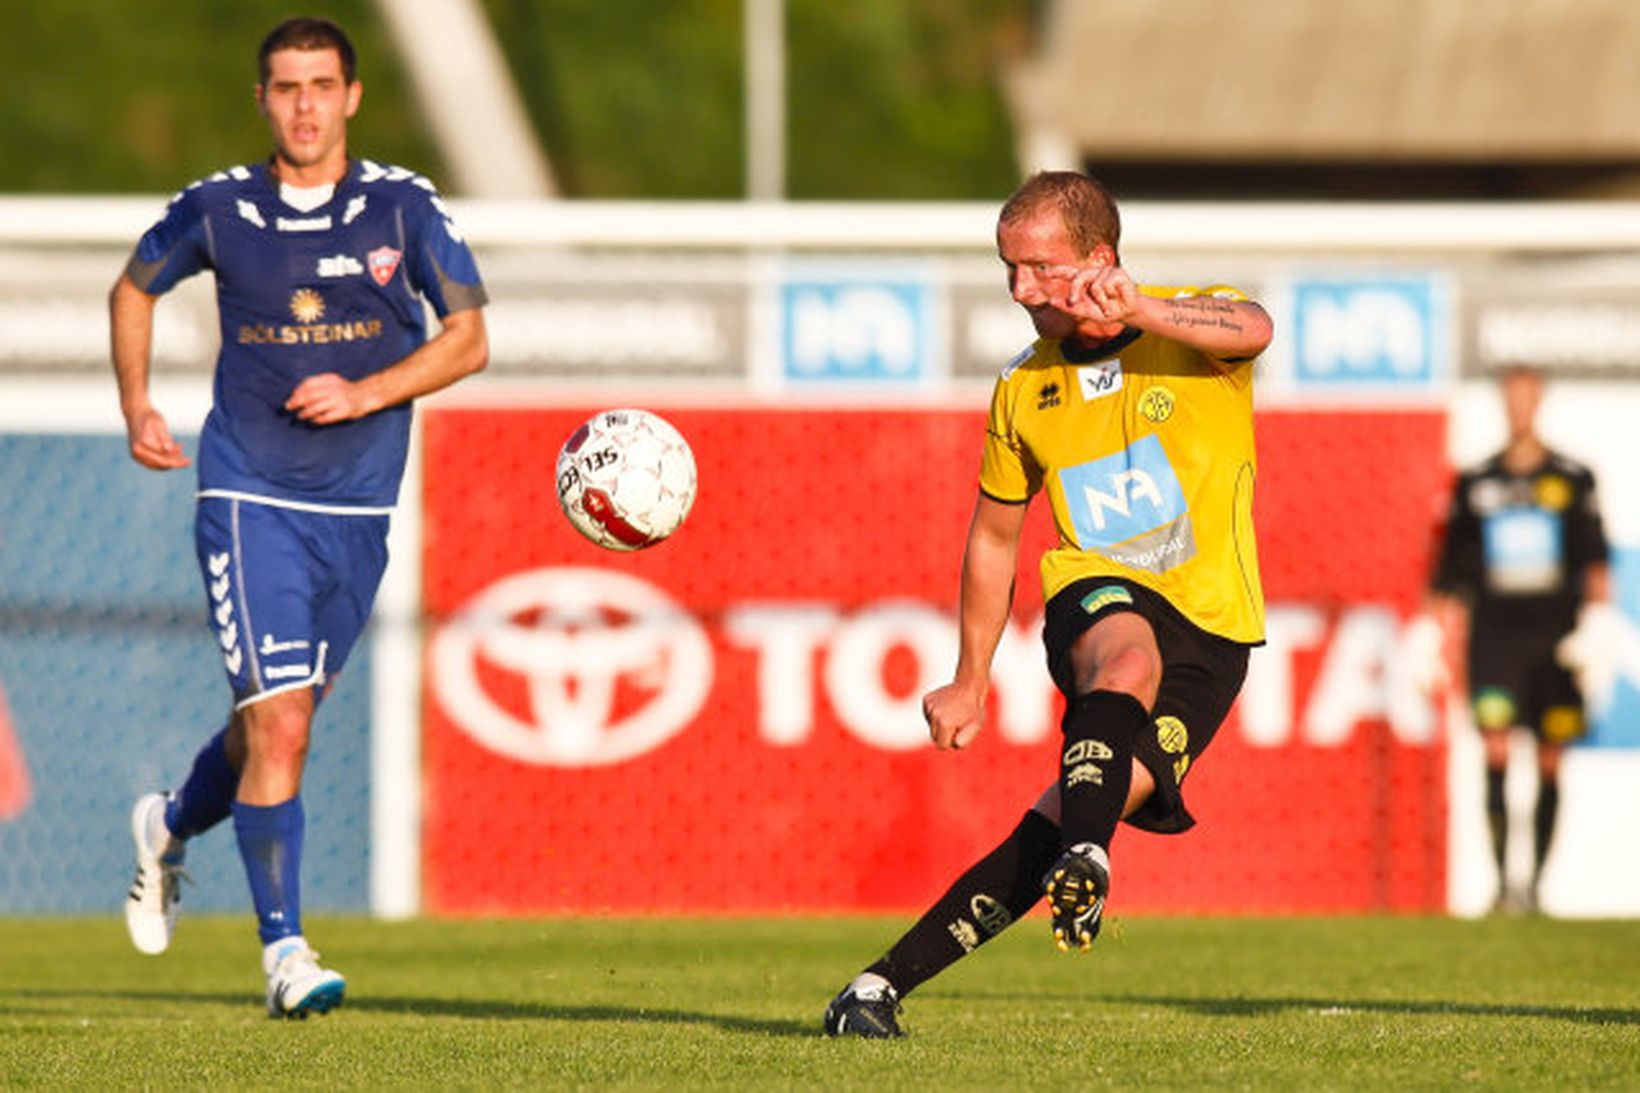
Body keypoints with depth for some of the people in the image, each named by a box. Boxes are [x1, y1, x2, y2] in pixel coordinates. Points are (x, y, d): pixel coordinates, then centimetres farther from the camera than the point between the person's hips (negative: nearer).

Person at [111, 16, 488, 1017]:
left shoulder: (406, 207, -2)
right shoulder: (217, 210, -2)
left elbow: (469, 340, 0)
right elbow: (134, 290, 17)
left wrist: (367, 392, -14)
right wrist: (138, 409, 7)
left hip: (359, 510, 3)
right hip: (250, 499, -2)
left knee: (279, 721, 14)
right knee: (279, 723, -15)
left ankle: (172, 830, 45)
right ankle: (285, 949, -7)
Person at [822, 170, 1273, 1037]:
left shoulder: (1188, 327, -3)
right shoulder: (1022, 389, 8)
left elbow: (1253, 330, -29)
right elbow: (993, 537, 20)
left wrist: (1138, 312, -44)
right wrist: (970, 682, 21)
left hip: (1210, 629, -1)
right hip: (1094, 595, 1)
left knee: (1060, 826, -17)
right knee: (1130, 659, -38)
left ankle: (884, 987, -14)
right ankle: (1085, 862, -59)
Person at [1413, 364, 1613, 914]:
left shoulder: (1573, 479, 6)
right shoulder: (1476, 483, 9)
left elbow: (1595, 558, 3)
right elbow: (1450, 565, 15)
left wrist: (1598, 619, -9)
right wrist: (1430, 631, 12)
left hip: (1555, 636, 0)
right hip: (1494, 634, 0)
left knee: (1550, 761, 1)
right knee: (1495, 750, -13)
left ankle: (1534, 882, 8)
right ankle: (1501, 881, -13)